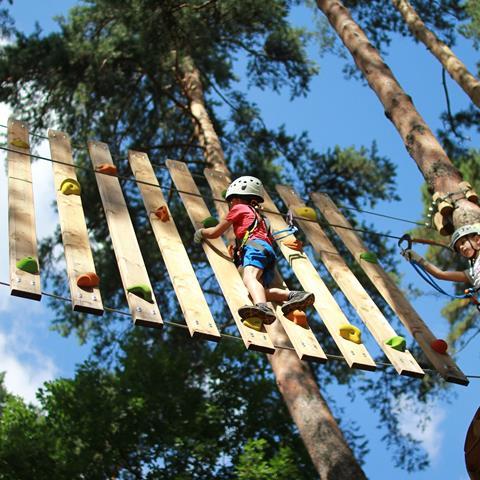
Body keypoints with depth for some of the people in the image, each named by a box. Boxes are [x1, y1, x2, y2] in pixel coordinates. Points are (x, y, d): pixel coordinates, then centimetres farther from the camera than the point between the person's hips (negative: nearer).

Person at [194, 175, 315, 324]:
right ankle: (293, 295, -39)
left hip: (255, 245, -7)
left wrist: (201, 232, 44)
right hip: (268, 251, 7)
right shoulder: (258, 215, 42)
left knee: (249, 277, -34)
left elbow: (215, 233, 23)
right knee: (258, 288, -16)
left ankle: (262, 307, -65)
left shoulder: (239, 208, 22)